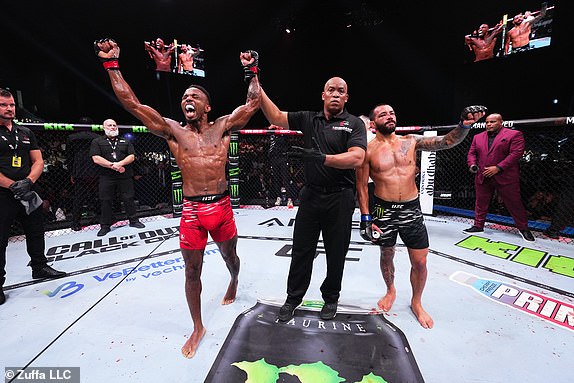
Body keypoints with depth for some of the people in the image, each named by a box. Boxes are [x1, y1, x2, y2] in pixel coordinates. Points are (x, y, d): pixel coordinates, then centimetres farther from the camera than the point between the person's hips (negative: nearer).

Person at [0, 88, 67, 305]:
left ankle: (40, 267, 33)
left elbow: (38, 161, 8)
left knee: (36, 233, 16)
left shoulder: (25, 133, 12)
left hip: (27, 193, 6)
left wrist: (28, 182, -9)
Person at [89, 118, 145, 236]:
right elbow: (96, 159, -4)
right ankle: (105, 226, 15)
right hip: (106, 177, -1)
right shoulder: (97, 142, 8)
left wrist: (119, 164, -14)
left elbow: (132, 157, 2)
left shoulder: (125, 141, 14)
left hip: (125, 176, 1)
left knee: (129, 199, 4)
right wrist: (113, 166, -13)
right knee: (106, 201, 4)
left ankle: (133, 220, 16)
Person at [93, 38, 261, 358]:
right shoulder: (174, 131, 5)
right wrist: (112, 64, 3)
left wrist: (251, 71, 8)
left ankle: (234, 282, 58)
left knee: (230, 256, 21)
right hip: (191, 211, 0)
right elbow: (132, 103, 3)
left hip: (222, 207, 1)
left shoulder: (222, 127, 5)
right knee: (192, 271, 8)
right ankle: (198, 327, 30)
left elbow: (254, 103, 4)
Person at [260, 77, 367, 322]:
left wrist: (321, 157, -27)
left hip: (340, 198, -2)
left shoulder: (354, 124, -1)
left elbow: (356, 158, -16)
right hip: (310, 194, 3)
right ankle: (293, 298, 29)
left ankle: (331, 298, 35)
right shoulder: (309, 119, 9)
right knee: (301, 249, 11)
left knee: (336, 252, 11)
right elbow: (275, 117, 6)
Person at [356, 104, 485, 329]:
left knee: (420, 261, 6)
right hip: (384, 210, -2)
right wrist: (365, 218, -9)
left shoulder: (411, 141, 3)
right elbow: (362, 186, -5)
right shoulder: (369, 150, -6)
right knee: (387, 255, 16)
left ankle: (416, 302, 33)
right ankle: (390, 290, 45)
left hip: (412, 209, 2)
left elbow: (447, 142, -3)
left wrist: (464, 125, -23)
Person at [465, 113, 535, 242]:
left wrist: (498, 168, -19)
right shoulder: (478, 137, 13)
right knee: (480, 202, 9)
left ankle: (523, 228, 22)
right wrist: (472, 164, -7)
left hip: (506, 177, -4)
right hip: (482, 177, 4)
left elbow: (516, 153, -11)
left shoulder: (514, 135, -2)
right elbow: (471, 153, 14)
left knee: (514, 203, 5)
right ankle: (478, 226, 21)